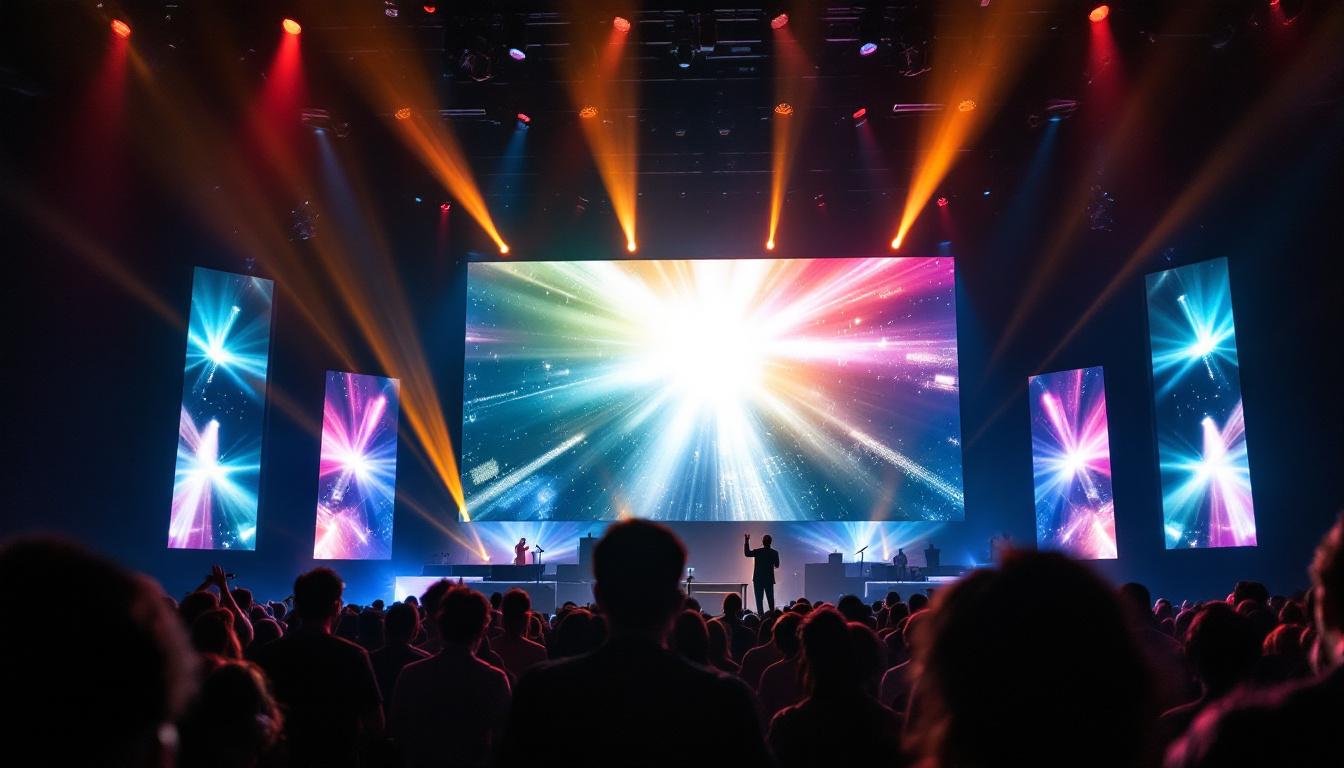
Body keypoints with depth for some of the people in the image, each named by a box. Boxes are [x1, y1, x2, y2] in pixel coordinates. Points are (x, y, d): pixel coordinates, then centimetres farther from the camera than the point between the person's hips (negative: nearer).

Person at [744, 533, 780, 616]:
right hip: (769, 580, 2)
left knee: (759, 600, 1)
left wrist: (746, 541, 9)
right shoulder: (774, 553, -6)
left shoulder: (757, 551, -11)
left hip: (758, 580, -2)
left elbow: (746, 553, 6)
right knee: (770, 599, 13)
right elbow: (777, 565, 7)